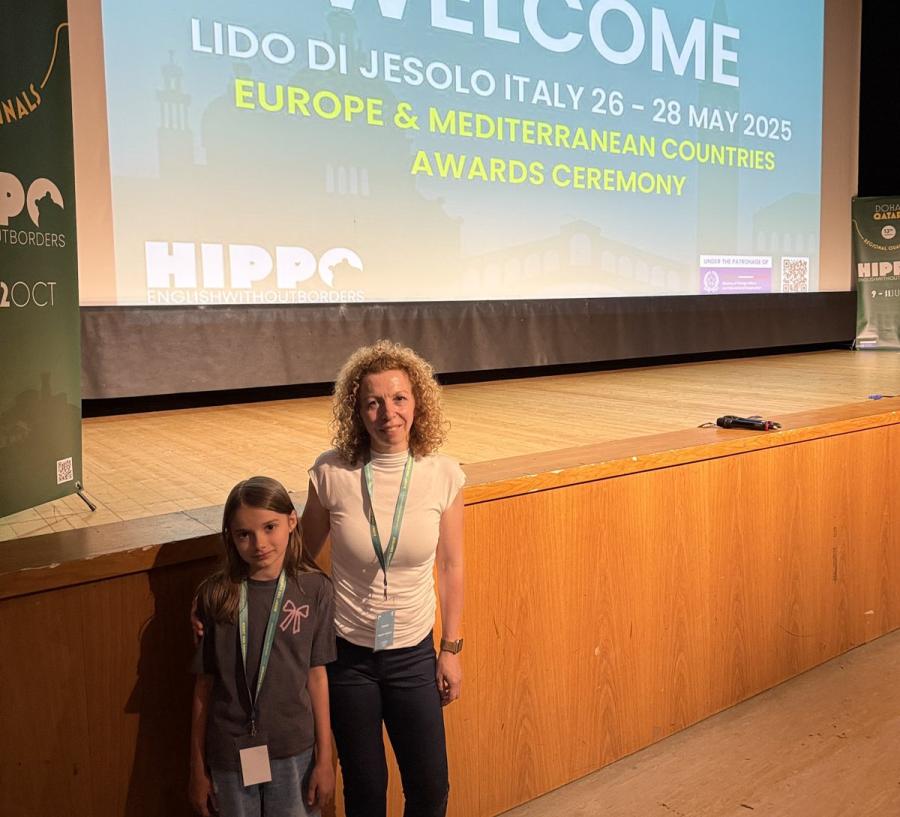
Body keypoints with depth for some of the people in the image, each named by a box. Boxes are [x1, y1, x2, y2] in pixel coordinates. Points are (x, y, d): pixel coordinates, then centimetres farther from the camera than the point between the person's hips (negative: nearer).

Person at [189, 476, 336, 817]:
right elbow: (204, 685, -2)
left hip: (293, 752, 0)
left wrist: (325, 758, 0)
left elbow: (316, 675, -4)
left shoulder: (314, 590, -10)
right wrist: (198, 768, 4)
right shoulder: (216, 596, -9)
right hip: (230, 754, 0)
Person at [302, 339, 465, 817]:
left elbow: (450, 567, -1)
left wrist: (452, 649, 3)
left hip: (414, 653, 1)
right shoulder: (330, 474, -15)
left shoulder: (443, 476, -12)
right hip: (347, 652, 0)